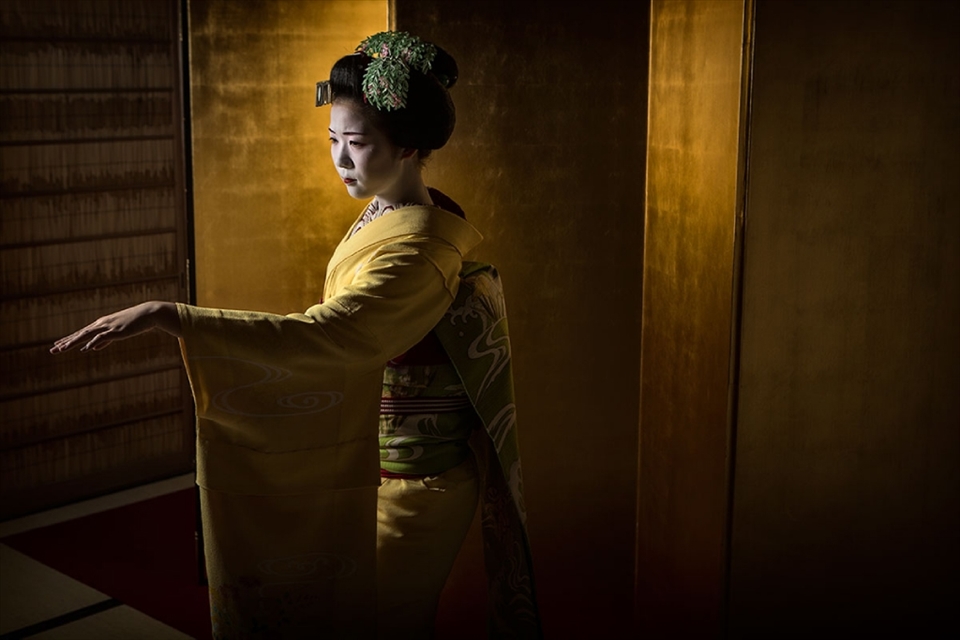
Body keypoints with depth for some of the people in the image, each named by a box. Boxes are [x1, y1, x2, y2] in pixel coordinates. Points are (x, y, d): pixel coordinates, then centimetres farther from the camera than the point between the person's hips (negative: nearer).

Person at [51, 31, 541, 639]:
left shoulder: (417, 249, -27)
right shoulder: (389, 215, 4)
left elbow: (316, 336, -40)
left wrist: (167, 314, -42)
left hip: (408, 482, -9)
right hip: (373, 464, 9)